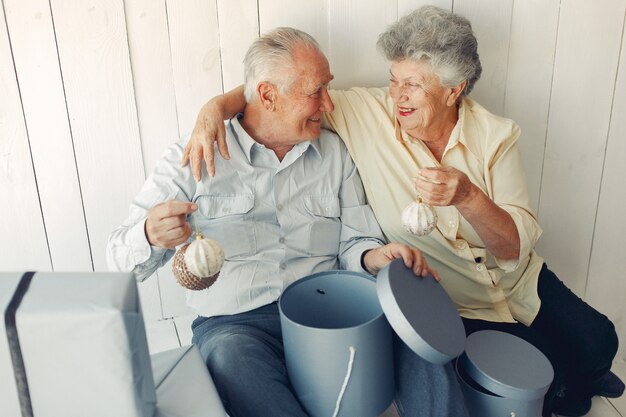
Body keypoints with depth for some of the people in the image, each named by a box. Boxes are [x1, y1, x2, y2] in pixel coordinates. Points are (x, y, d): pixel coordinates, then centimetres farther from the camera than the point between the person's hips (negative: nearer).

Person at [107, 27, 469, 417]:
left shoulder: (335, 152, 11)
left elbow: (354, 242, 12)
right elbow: (122, 256, -1)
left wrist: (376, 257, -12)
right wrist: (151, 237, -25)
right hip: (235, 322, -2)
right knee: (232, 356, -36)